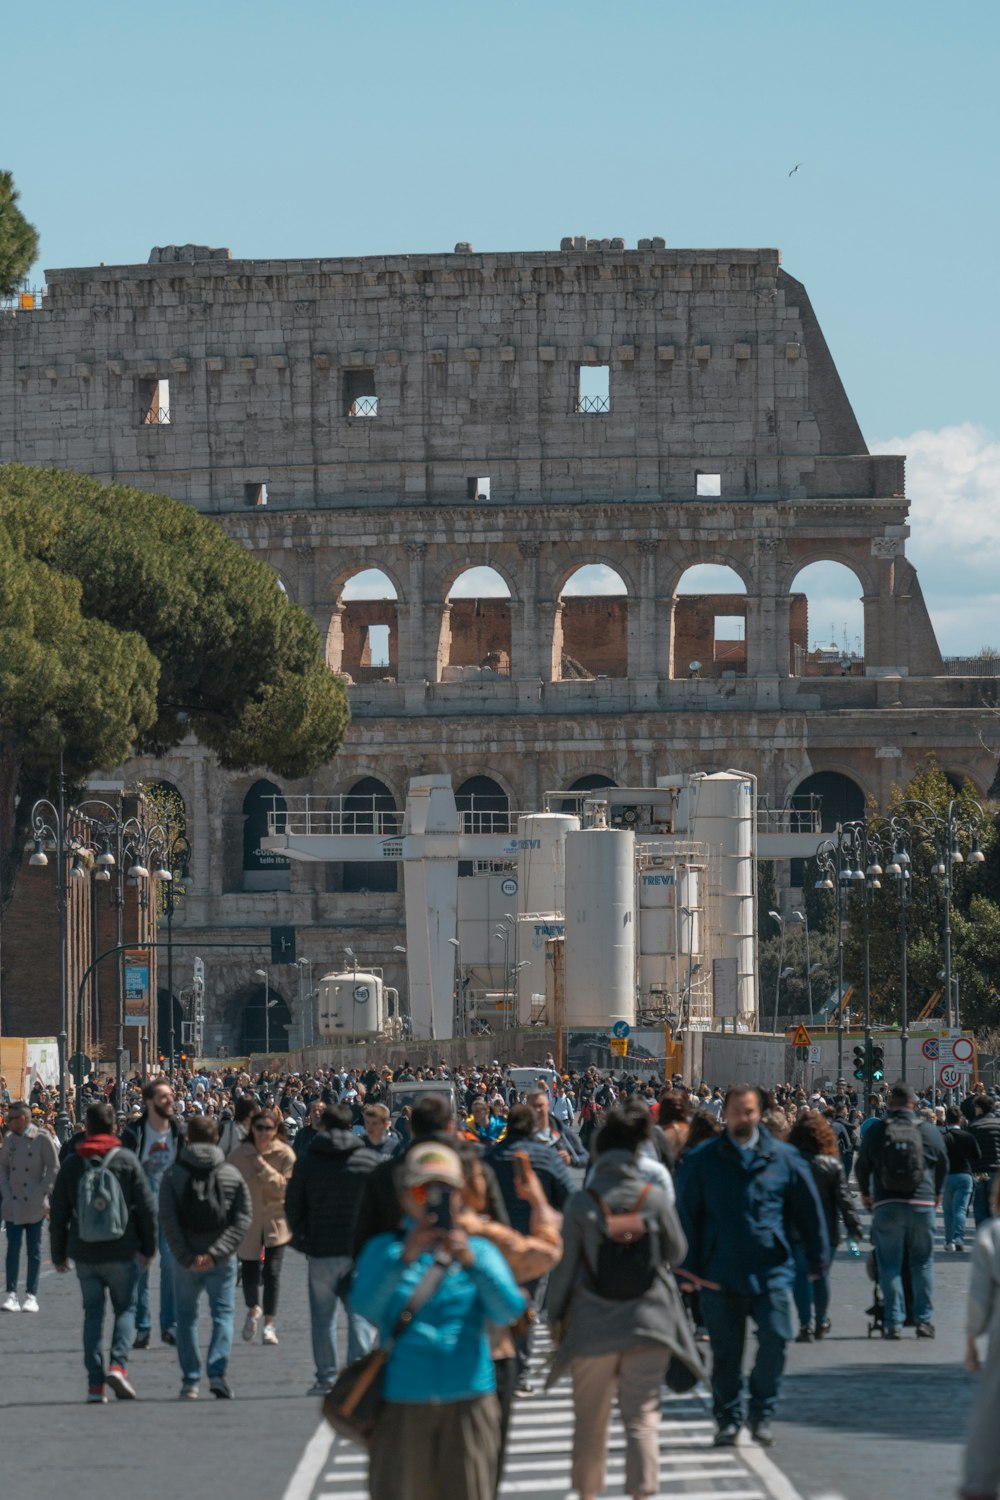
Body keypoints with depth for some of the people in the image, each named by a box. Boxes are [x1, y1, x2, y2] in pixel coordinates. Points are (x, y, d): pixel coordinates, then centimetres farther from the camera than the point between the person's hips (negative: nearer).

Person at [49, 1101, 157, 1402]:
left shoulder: (71, 1164, 1)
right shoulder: (126, 1160, -4)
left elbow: (58, 1213, 6)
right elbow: (147, 1206, -4)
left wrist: (59, 1254, 15)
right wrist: (148, 1247, 7)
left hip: (84, 1254, 2)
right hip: (121, 1252, -2)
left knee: (93, 1313, 9)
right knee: (125, 1308, 10)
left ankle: (95, 1382, 4)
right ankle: (118, 1364, -12)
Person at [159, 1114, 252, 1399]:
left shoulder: (173, 1176, -2)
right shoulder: (233, 1175, 1)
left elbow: (168, 1221, -9)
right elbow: (243, 1218, -5)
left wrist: (186, 1257, -11)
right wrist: (216, 1253, -11)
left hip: (186, 1262, 0)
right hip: (223, 1261, 0)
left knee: (187, 1317, 12)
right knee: (223, 1314, 6)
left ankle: (190, 1381, 8)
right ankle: (217, 1371, -13)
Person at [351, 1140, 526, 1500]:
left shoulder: (480, 1251, 9)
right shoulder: (384, 1251, 8)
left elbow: (509, 1312, -6)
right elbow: (364, 1306, -9)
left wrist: (471, 1263, -21)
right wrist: (405, 1259, -22)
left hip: (469, 1402, 1)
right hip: (404, 1403, -1)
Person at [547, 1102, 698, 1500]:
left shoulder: (581, 1203, -8)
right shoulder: (655, 1197, -6)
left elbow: (565, 1265, -2)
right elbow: (676, 1252, 5)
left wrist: (556, 1317, 9)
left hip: (592, 1326, 0)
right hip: (647, 1320, 0)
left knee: (590, 1419, 14)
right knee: (643, 1415, 3)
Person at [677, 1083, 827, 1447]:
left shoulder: (783, 1158, 6)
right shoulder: (702, 1160, 4)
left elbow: (808, 1209, 12)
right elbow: (686, 1214, 5)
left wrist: (818, 1259, 12)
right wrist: (688, 1267, 1)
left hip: (771, 1270, 0)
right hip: (720, 1276, 0)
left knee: (774, 1339, -11)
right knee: (725, 1350, 5)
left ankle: (762, 1414, 6)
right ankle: (729, 1419, 18)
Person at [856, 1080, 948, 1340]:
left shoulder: (875, 1131, -1)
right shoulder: (929, 1131, 1)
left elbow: (862, 1166, 8)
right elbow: (943, 1165, 11)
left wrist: (865, 1193, 26)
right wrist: (936, 1193, 29)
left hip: (886, 1204, -1)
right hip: (922, 1205, 1)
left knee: (889, 1265, 3)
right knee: (922, 1263, 9)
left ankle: (893, 1323, -1)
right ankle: (924, 1321, 7)